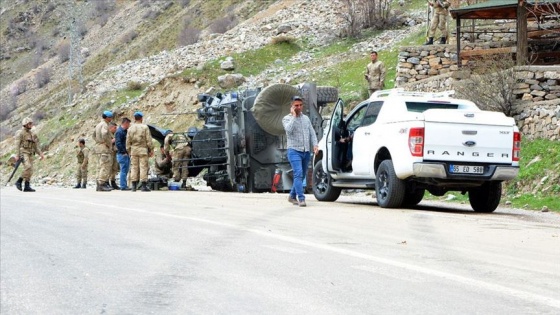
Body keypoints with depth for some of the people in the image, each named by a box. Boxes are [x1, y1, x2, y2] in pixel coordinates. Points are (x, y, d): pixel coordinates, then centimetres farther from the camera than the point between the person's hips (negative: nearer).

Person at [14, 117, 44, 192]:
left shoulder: (32, 134, 18)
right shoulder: (20, 133, -4)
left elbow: (36, 146, 18)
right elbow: (17, 144, -10)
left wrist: (40, 154, 7)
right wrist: (17, 155, -18)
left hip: (30, 154, 7)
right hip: (23, 153, -7)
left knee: (30, 171, -1)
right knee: (28, 167, -24)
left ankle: (27, 187, 0)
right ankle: (19, 181, -12)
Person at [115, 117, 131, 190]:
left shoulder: (125, 131, 17)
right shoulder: (119, 132, -13)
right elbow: (118, 143, -20)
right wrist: (123, 152, -18)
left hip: (126, 154, 10)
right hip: (122, 154, -10)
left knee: (126, 170, 12)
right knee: (123, 170, -9)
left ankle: (124, 185, 17)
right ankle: (123, 186, -7)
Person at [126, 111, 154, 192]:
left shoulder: (130, 128, 6)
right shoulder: (145, 127, -4)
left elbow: (128, 141, 7)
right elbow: (148, 140, -6)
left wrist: (128, 151, 15)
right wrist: (151, 150, 1)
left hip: (133, 150, 3)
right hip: (143, 150, -3)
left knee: (134, 167, 6)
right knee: (143, 167, -3)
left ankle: (134, 186, 4)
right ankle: (144, 186, -6)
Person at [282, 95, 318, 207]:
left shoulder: (306, 118, 16)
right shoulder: (287, 118, 0)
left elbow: (312, 133, 14)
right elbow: (289, 129, -21)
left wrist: (315, 144, -2)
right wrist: (293, 116, -14)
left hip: (306, 152, 6)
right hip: (294, 151, -6)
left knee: (301, 176, 10)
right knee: (298, 174, -18)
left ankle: (292, 196, 25)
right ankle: (301, 198, -22)